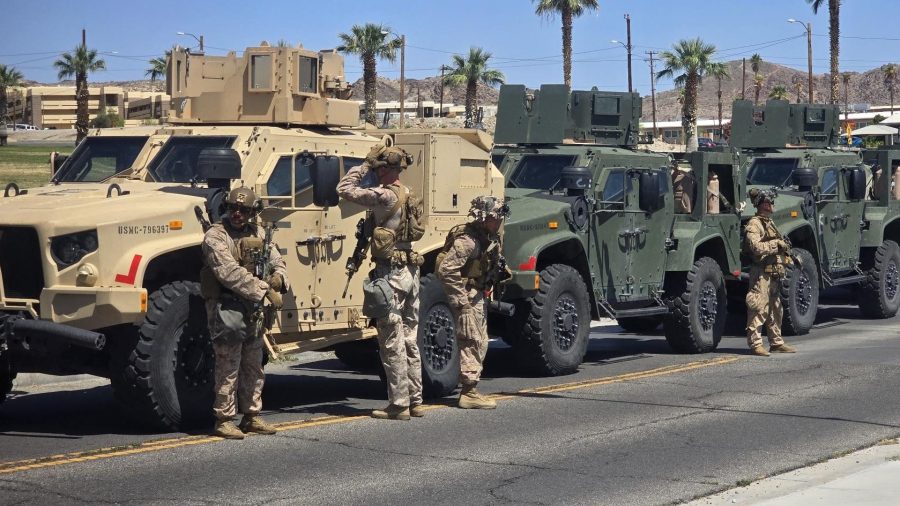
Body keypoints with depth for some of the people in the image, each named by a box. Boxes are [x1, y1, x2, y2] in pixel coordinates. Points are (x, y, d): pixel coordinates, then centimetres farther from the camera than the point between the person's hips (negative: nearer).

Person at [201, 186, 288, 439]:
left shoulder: (257, 234, 11)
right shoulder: (215, 236, -11)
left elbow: (276, 261, 16)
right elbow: (229, 272, -22)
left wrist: (278, 277, -9)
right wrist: (265, 290, -25)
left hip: (252, 307, 7)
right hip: (226, 306, -7)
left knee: (254, 365, 13)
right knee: (228, 366, -5)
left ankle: (251, 416, 23)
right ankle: (223, 420, 2)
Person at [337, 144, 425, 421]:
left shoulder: (384, 196, -15)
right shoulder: (409, 196, 11)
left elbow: (344, 189, -14)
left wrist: (365, 164, -5)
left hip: (390, 272, -8)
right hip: (411, 271, 8)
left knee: (392, 343, -4)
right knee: (410, 340, 14)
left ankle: (399, 405, -2)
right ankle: (415, 400, 18)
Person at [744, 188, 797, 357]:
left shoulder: (770, 223, 20)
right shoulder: (754, 224, -11)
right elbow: (756, 247, -23)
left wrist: (789, 259, 15)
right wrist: (776, 244, -16)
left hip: (774, 272, 10)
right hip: (761, 273, -10)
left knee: (775, 309, 14)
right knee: (759, 308, -9)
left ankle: (776, 342, 22)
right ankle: (755, 343, -7)